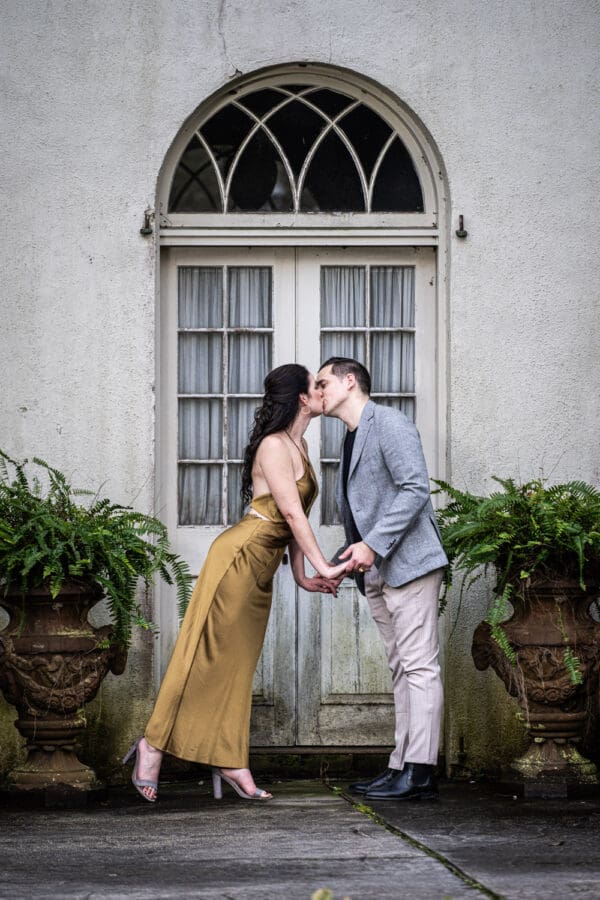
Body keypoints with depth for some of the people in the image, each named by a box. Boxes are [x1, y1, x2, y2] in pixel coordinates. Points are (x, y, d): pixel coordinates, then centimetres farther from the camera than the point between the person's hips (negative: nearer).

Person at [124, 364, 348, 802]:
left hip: (262, 568, 9)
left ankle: (230, 763, 6)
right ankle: (153, 746, 1)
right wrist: (322, 565, -21)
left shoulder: (299, 447, 14)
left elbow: (295, 516, 15)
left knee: (238, 663, 6)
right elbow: (291, 513, -20)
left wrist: (301, 575, 11)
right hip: (240, 555, -9)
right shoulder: (273, 447, -14)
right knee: (206, 655, -6)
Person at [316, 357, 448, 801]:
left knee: (419, 666, -10)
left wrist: (374, 544, -19)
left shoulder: (389, 423, -7)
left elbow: (415, 489, -17)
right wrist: (339, 563, 12)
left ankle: (418, 771, -14)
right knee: (402, 670, 8)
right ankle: (403, 766, 8)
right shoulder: (351, 439, 21)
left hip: (409, 562, -10)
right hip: (377, 570, 10)